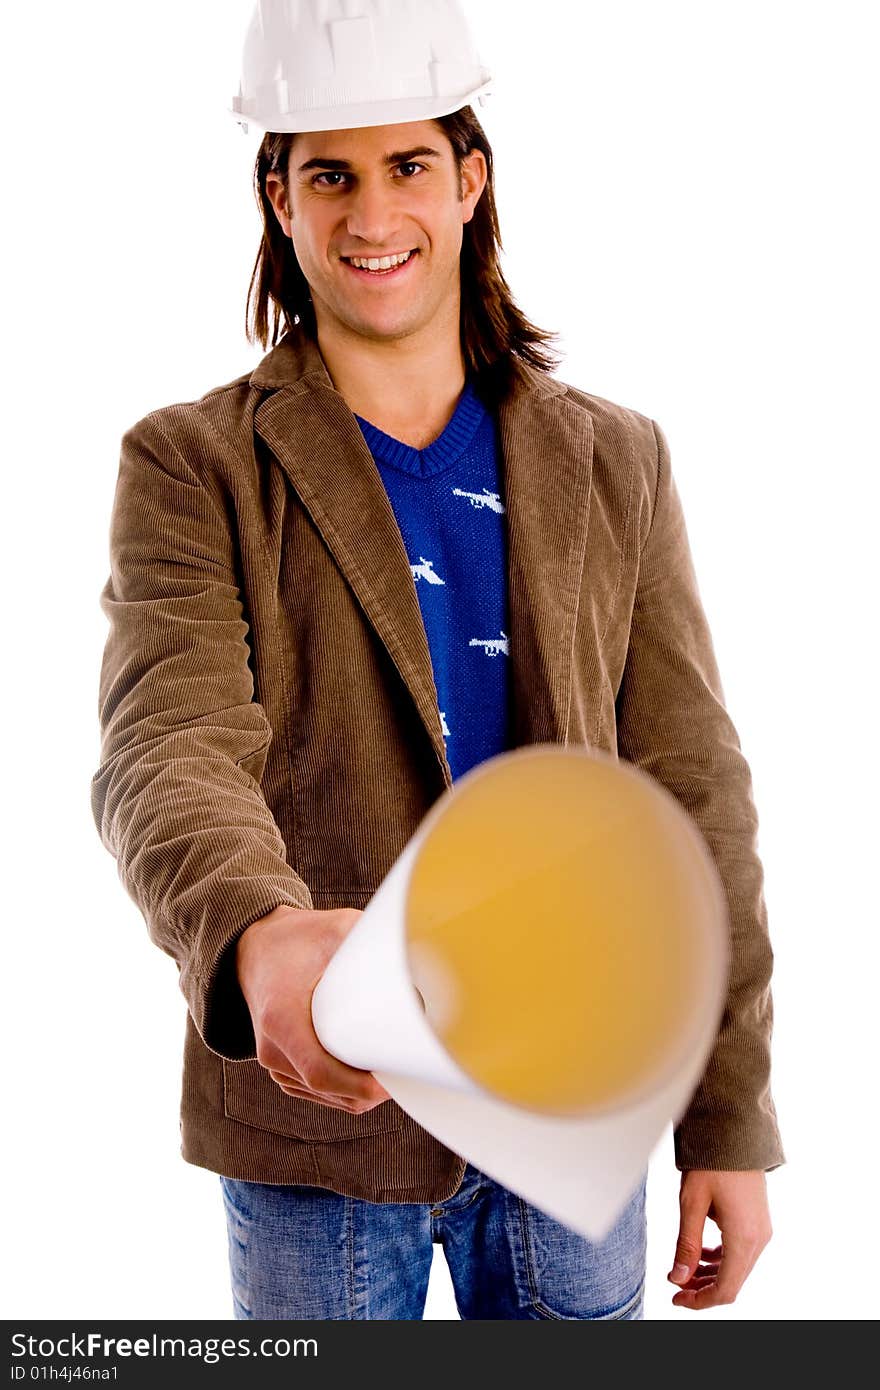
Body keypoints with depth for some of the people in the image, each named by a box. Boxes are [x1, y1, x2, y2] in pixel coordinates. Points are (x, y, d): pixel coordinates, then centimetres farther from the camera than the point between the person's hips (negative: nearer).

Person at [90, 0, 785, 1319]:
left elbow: (690, 795, 2)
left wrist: (732, 1119, 0)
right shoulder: (190, 466, -6)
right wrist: (260, 940, -44)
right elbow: (166, 749, -21)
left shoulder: (616, 463, 2)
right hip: (313, 1117, -2)